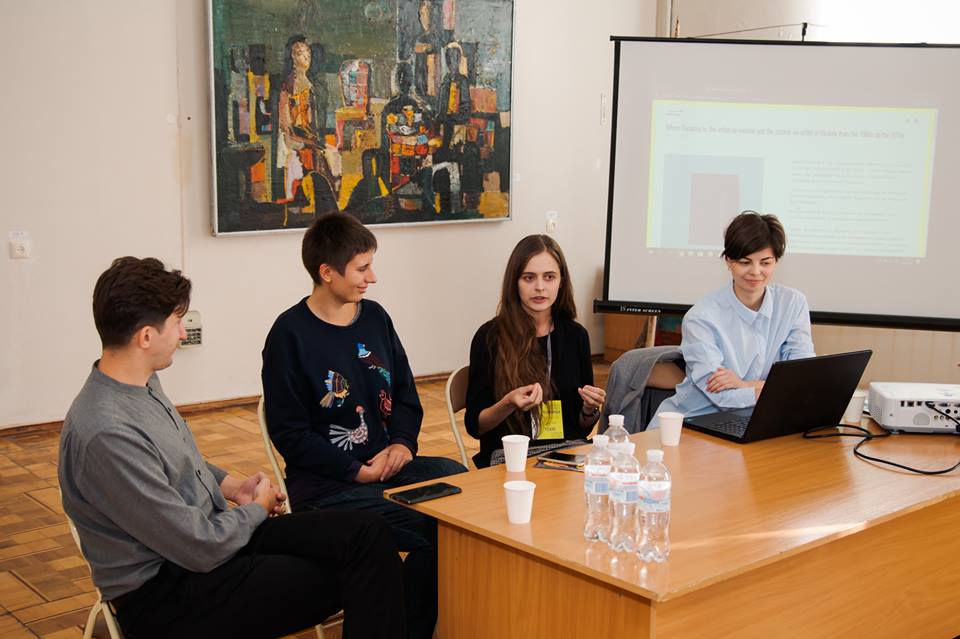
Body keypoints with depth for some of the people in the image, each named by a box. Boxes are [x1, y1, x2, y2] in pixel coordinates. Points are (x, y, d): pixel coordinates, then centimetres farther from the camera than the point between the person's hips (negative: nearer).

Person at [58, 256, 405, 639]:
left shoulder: (143, 383, 2)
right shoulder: (106, 435, -27)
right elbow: (201, 549, -23)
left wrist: (233, 486, 8)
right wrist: (257, 508, -5)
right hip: (165, 596, -8)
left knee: (365, 534, -8)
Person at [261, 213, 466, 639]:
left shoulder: (375, 317, 10)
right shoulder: (290, 334, -8)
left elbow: (405, 394, 16)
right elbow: (289, 433, -8)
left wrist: (403, 443, -4)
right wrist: (357, 471, -14)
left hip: (389, 464, 6)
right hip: (325, 484, -6)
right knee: (435, 534, -25)